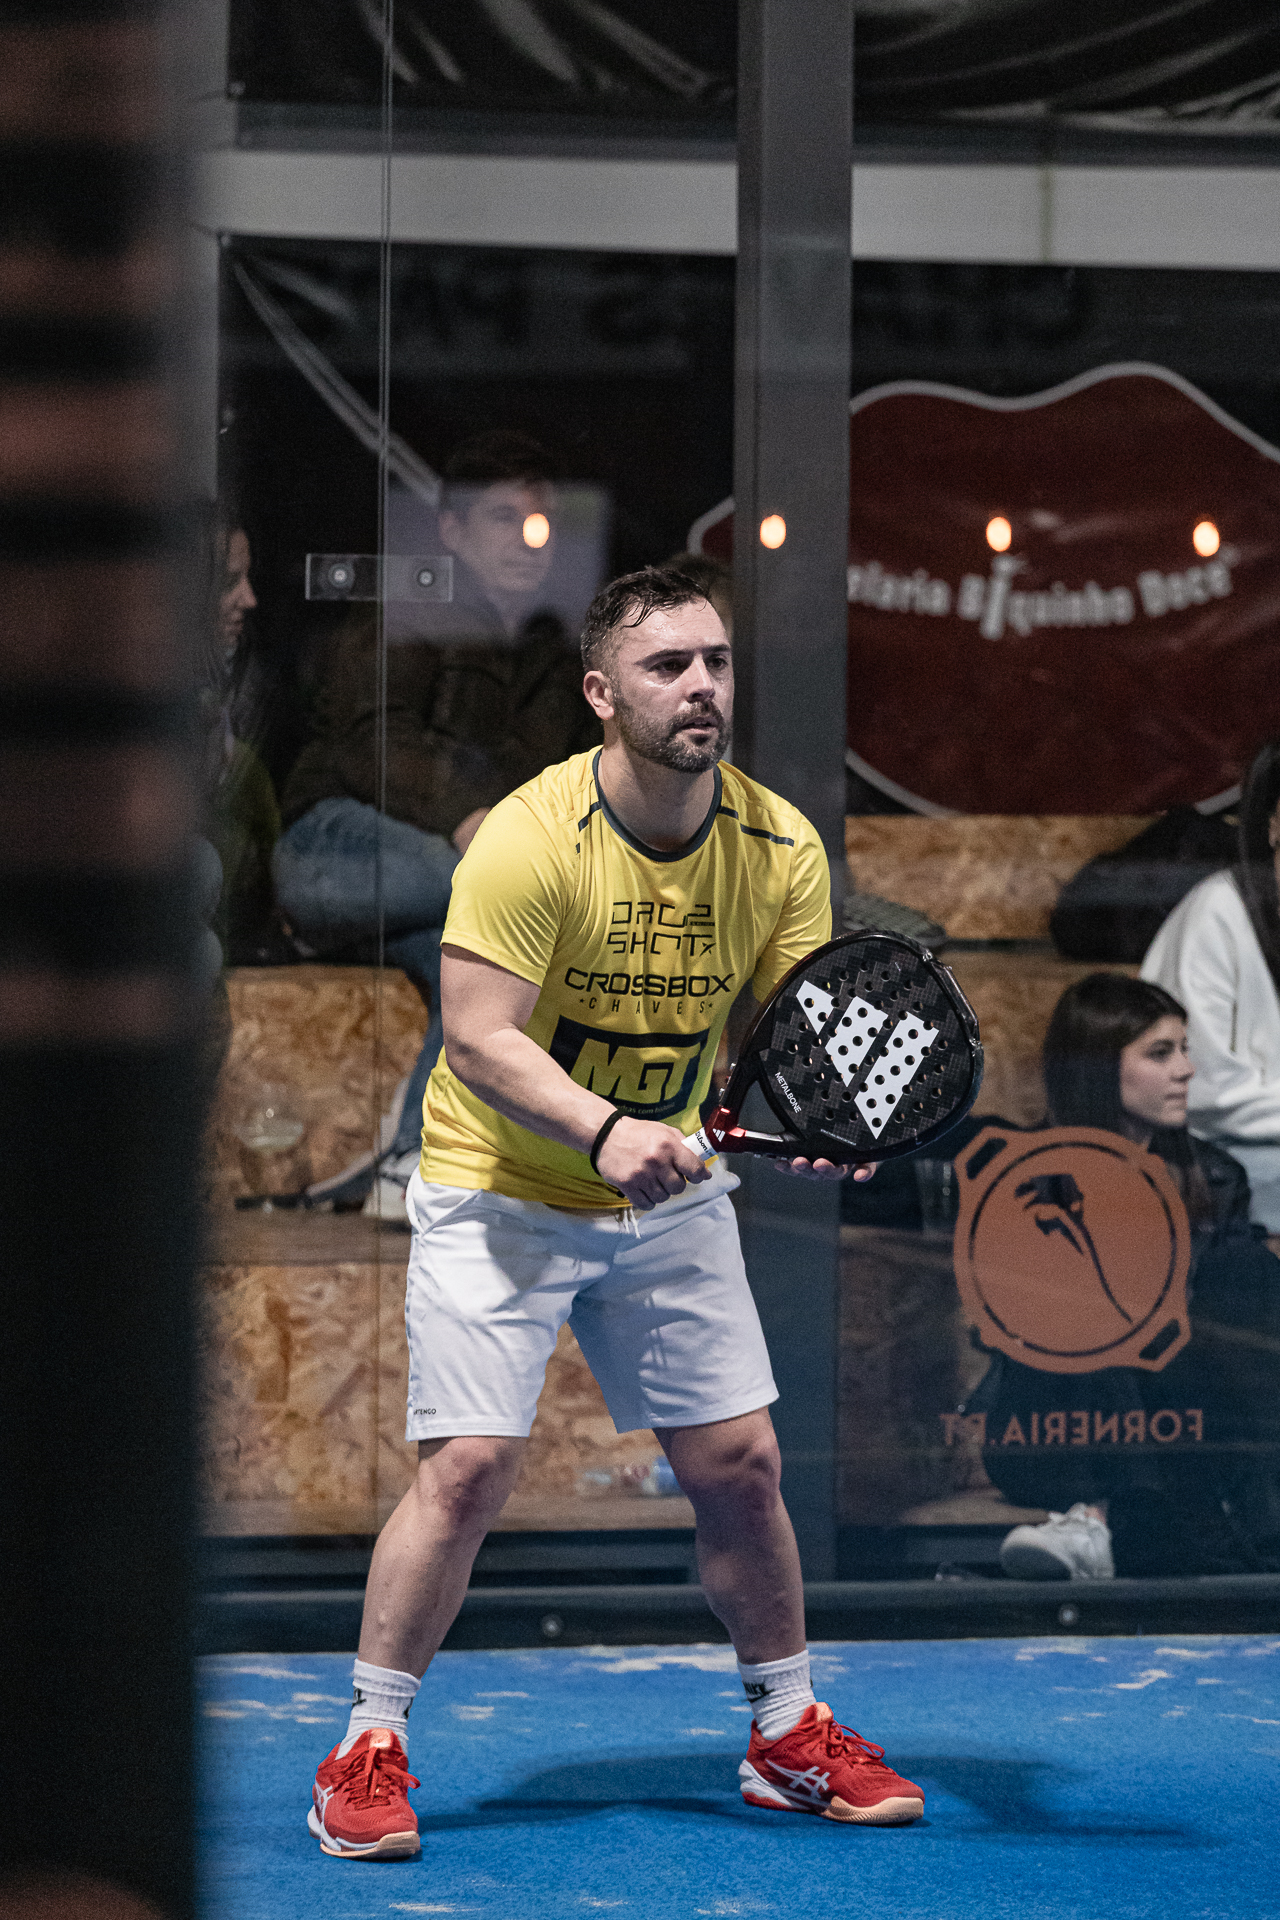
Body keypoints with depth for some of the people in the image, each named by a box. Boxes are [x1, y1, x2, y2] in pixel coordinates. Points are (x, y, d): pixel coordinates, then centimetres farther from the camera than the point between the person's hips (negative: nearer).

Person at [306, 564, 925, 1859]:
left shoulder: (779, 846, -7)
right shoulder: (529, 838, -21)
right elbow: (479, 1036, -23)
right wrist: (602, 1130, -38)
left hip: (671, 1197, 5)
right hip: (499, 1193, -4)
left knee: (739, 1463, 3)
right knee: (469, 1465, -13)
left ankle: (788, 1738, 21)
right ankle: (368, 1751, 0)